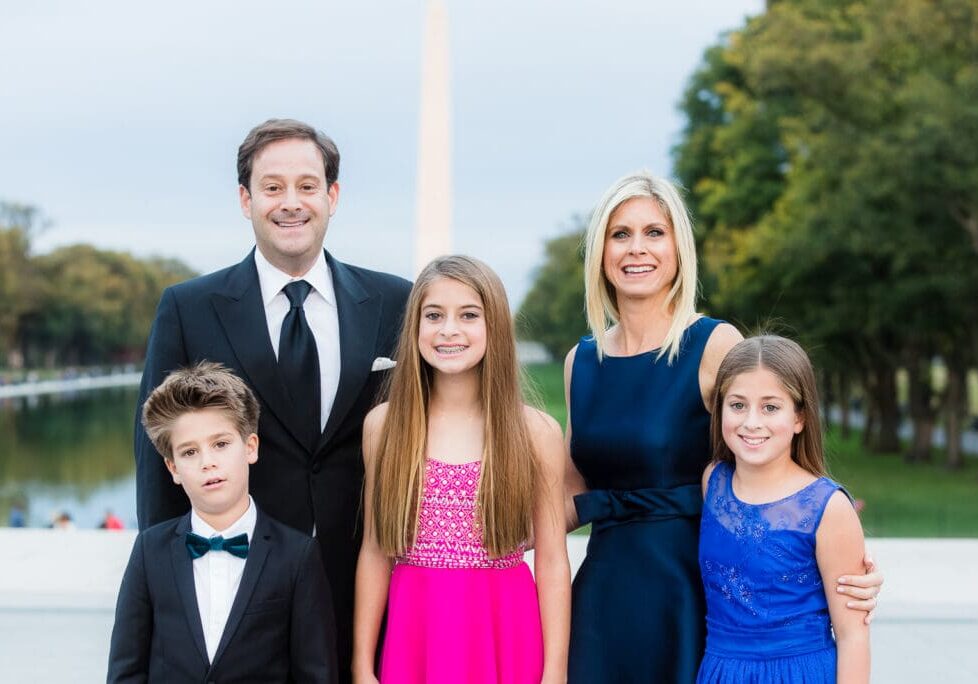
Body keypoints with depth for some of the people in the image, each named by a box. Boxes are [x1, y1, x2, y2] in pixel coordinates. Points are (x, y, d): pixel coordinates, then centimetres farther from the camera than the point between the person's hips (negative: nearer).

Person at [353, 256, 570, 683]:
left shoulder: (536, 432, -3)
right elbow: (375, 553, 3)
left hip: (505, 636, -1)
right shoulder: (384, 425, 1)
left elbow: (552, 563, -2)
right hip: (414, 634, 1)